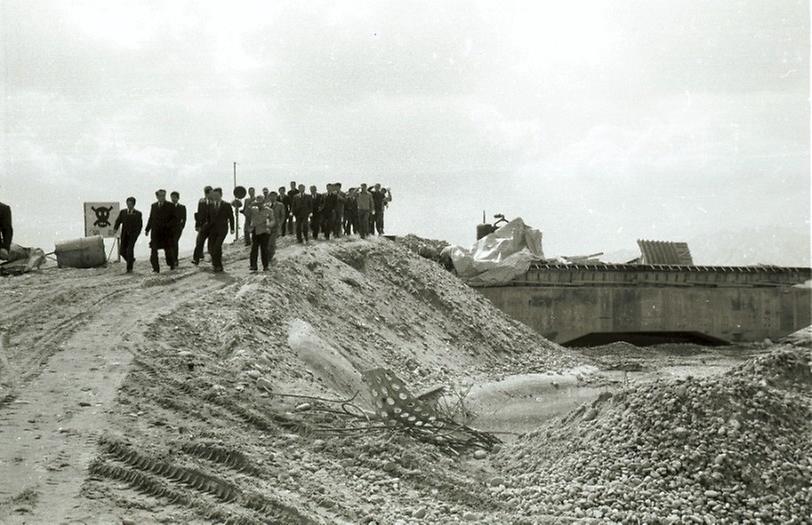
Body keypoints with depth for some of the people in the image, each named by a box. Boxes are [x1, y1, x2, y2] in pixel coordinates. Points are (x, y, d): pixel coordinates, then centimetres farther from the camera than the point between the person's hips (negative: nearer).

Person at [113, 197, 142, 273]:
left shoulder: (138, 214, 4)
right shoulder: (122, 212, 11)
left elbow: (140, 225, 3)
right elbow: (118, 221, 7)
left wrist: (136, 234, -10)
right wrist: (115, 229, -9)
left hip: (133, 234, -3)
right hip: (124, 234, 3)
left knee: (130, 250, -14)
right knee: (122, 251, -1)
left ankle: (129, 268, -6)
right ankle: (131, 260, 28)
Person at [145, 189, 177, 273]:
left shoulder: (170, 206, 0)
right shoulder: (154, 206, 12)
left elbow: (174, 218, -3)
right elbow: (151, 218, 17)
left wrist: (168, 225, -18)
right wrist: (147, 229, 11)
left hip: (166, 232, -3)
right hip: (155, 232, 3)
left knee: (168, 249, 6)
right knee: (153, 250, -7)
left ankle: (171, 264, 29)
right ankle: (156, 268, -5)